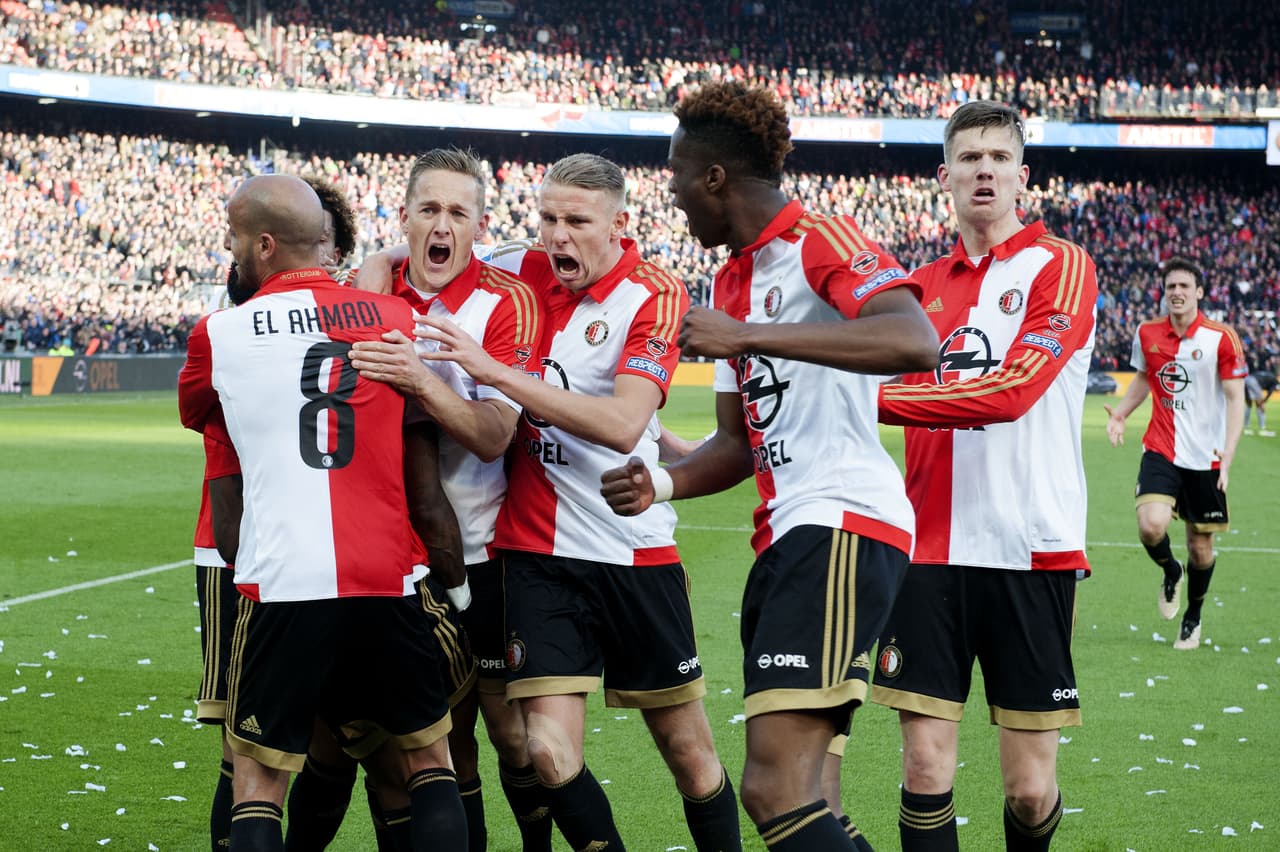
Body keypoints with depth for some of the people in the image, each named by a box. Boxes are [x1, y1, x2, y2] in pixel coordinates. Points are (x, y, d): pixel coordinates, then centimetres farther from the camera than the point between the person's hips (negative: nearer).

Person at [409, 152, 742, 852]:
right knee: (551, 753, -10)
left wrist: (494, 372, -27)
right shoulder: (520, 272, 3)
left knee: (689, 751, 7)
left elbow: (622, 425, -25)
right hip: (538, 551, 2)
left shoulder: (652, 296, -10)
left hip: (635, 551, -2)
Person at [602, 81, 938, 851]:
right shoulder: (732, 282, 22)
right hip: (785, 538, 10)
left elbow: (916, 342, -26)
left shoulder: (820, 242, -7)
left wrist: (745, 336, -25)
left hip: (842, 526, -10)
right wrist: (662, 484, 6)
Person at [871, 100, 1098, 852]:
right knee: (925, 767, -4)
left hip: (1033, 551, -3)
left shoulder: (1060, 267, -2)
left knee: (1031, 788, 0)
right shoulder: (924, 287, 14)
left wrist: (871, 398, -18)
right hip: (933, 553, 4)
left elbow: (1012, 389, -16)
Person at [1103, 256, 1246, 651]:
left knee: (1201, 546, 6)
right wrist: (1120, 413, 3)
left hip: (1205, 457, -1)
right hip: (1160, 451, 1)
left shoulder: (1221, 338, -9)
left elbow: (1235, 398, -8)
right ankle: (1171, 572, 13)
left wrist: (1228, 454, -18)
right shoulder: (1147, 334, 2)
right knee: (1151, 525, -22)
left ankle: (1193, 618, 31)